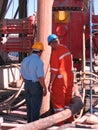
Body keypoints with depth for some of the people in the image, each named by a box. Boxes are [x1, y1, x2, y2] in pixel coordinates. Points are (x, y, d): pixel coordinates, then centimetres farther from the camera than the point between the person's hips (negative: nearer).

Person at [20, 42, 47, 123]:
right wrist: (45, 89, -12)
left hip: (28, 85, 7)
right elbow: (40, 78, -23)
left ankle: (30, 122, 30)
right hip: (36, 87, -7)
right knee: (36, 107, 5)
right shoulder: (39, 62, -23)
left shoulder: (25, 60, -1)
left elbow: (23, 74, 9)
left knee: (30, 104, 19)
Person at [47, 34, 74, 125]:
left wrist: (50, 84, -14)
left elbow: (54, 71, -20)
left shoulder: (55, 53, -20)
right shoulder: (66, 49, 3)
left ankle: (59, 121, 10)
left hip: (60, 79, -8)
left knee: (57, 100, 4)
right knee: (67, 99, 19)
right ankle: (69, 118, 30)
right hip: (69, 78, 8)